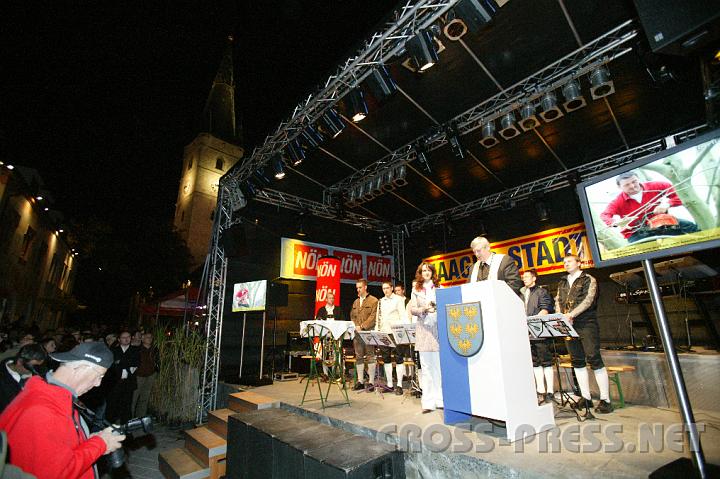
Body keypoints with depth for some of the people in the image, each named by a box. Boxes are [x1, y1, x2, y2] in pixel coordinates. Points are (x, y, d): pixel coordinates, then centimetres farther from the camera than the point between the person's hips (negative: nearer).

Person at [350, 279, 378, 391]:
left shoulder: (373, 301, -3)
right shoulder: (356, 302, 19)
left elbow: (373, 317, -11)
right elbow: (352, 316, 18)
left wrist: (362, 326, -16)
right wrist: (355, 326, 0)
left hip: (368, 332, -6)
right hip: (357, 333, 6)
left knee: (370, 356, -1)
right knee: (359, 357, 9)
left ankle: (371, 382, 6)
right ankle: (360, 381, 17)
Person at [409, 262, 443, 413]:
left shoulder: (439, 288, 11)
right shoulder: (416, 290, 13)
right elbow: (412, 309, 5)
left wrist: (438, 308, -15)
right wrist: (424, 309, -13)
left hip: (439, 328, 0)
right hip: (424, 329, 1)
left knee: (440, 364, -1)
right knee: (426, 366, 2)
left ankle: (441, 399, 11)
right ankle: (428, 402, 9)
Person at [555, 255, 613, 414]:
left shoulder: (589, 279, 1)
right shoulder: (562, 283, 18)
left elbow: (588, 300, -12)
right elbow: (558, 301, 13)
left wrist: (572, 314, -22)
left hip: (586, 323, -5)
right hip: (569, 325, 5)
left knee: (594, 359, -9)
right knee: (577, 361, 7)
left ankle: (605, 399, 0)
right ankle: (586, 397, 14)